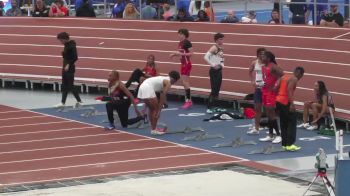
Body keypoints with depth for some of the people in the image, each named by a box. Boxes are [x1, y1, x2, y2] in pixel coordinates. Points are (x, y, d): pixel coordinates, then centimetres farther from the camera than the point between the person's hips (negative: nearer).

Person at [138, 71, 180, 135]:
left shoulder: (164, 79, 24)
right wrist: (159, 110, -3)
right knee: (156, 109, 1)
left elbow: (161, 96, 28)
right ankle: (154, 130, 3)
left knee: (151, 109, 22)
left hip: (142, 86, 9)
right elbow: (163, 98, -5)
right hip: (148, 89, -9)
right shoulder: (168, 83, -2)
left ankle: (153, 128, 30)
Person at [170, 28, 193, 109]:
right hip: (183, 64, 9)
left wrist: (181, 53, -23)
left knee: (185, 82, -10)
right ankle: (187, 100, 14)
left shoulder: (187, 42, -15)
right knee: (185, 83, 10)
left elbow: (191, 53, -18)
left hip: (187, 64, -9)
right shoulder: (180, 43, 10)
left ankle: (189, 100, -7)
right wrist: (174, 54, 5)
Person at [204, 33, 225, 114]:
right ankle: (209, 108, -8)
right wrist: (213, 65, -24)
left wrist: (222, 64, 8)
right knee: (214, 90, -10)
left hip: (219, 70, 8)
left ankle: (213, 107, 17)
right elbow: (206, 57, -24)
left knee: (217, 89, 9)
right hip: (214, 71, -8)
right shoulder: (214, 48, -14)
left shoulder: (221, 48, 10)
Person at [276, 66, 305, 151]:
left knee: (283, 123, 15)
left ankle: (284, 144, 17)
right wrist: (292, 103, -26)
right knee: (292, 123, -4)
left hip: (278, 101, 8)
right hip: (285, 102, -8)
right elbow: (289, 90, -21)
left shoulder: (284, 76, 17)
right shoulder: (294, 79, -7)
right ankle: (289, 144, -10)